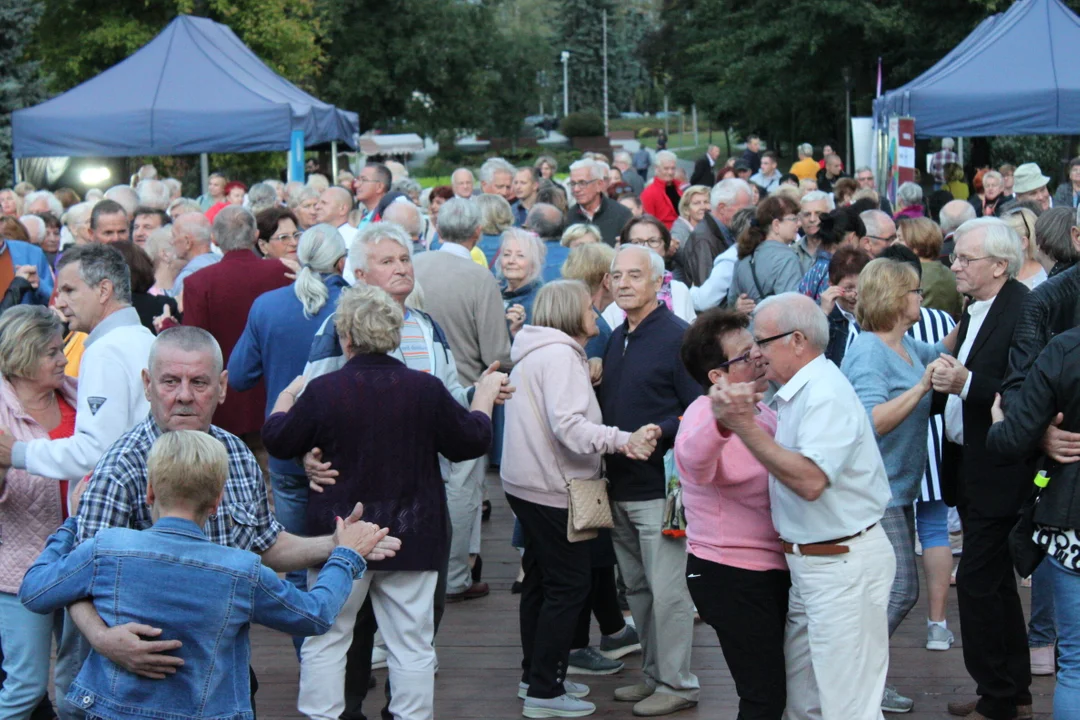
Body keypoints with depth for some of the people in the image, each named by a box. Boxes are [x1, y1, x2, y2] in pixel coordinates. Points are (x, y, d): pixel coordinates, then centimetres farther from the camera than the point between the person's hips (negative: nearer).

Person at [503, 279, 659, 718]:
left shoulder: (537, 352, 15)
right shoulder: (559, 354, -18)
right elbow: (568, 426, -28)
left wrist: (588, 379, 13)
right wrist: (624, 440, -36)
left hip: (527, 483, 11)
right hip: (551, 487, -11)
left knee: (541, 580, 18)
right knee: (570, 585, -5)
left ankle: (536, 677, 28)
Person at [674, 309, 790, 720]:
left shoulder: (760, 412, 11)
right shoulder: (704, 414, -18)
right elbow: (695, 460, -45)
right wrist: (720, 423, -64)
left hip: (771, 572, 9)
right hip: (731, 576, -9)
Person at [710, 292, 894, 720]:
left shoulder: (826, 394, -19)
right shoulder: (799, 391, 11)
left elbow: (810, 481, -30)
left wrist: (746, 427, -27)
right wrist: (737, 419, 7)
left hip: (843, 563, -10)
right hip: (809, 562, 10)